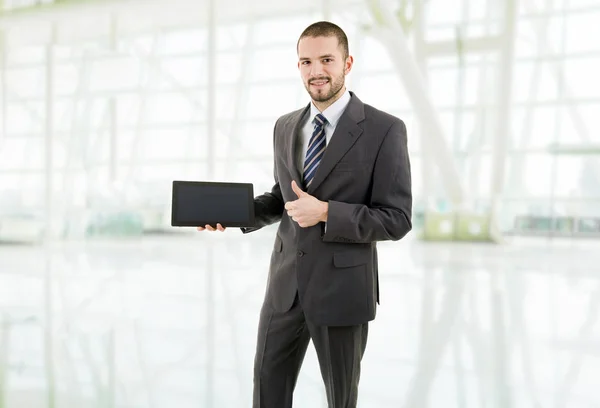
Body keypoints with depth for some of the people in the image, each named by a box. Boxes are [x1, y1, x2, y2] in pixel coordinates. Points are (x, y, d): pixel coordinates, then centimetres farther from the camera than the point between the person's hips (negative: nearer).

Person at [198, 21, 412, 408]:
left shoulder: (384, 130, -11)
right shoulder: (285, 127, 7)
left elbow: (397, 219, -12)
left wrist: (326, 212, -23)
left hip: (342, 289, -4)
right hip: (285, 285, 5)